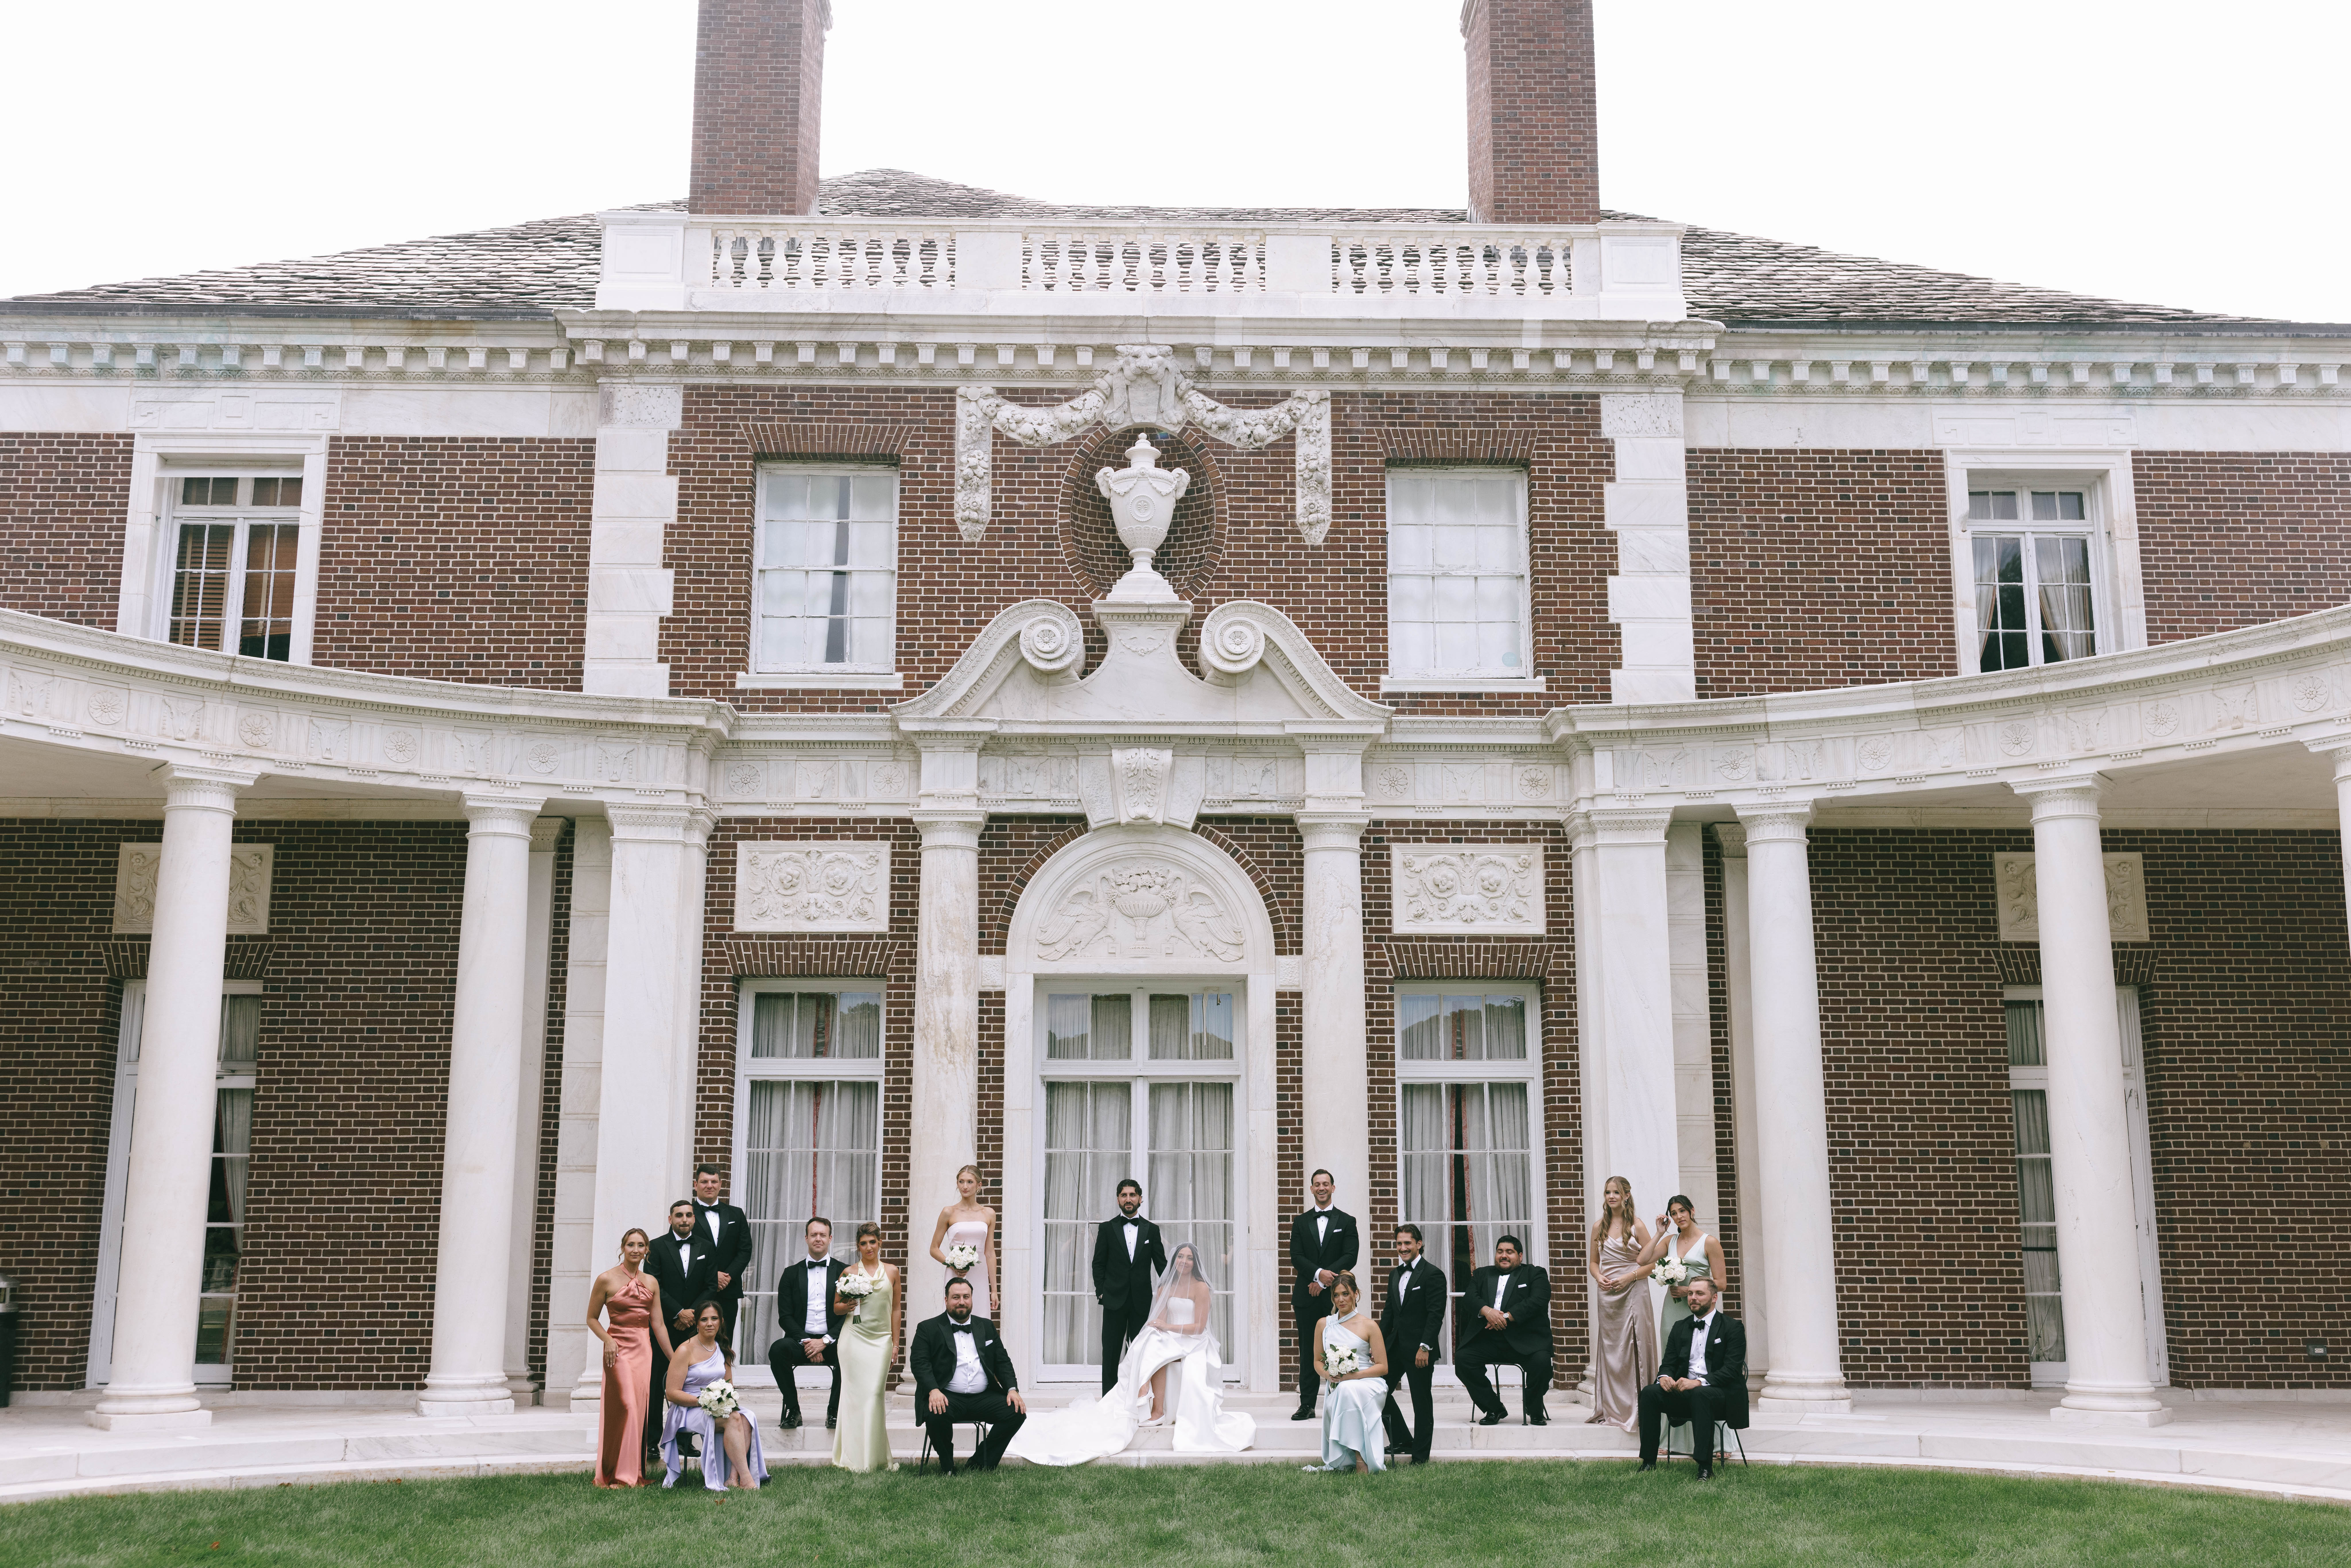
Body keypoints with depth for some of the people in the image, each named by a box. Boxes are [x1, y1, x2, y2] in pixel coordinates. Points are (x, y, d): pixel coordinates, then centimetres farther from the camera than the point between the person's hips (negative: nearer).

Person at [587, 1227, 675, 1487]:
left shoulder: (651, 1283, 9)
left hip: (644, 1349, 4)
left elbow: (658, 1324, 11)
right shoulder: (606, 1280, -3)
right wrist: (608, 1340, -15)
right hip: (619, 1349, -4)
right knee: (625, 1408, -11)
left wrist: (673, 1359, 10)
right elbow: (592, 1319, 2)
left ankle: (636, 1474, 12)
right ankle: (619, 1475, -4)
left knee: (639, 1411, 4)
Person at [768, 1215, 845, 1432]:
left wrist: (825, 1341, -13)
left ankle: (834, 1410, -11)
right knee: (777, 1350, -32)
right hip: (801, 1339, 1)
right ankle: (793, 1410, -13)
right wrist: (806, 1342, -12)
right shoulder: (792, 1274, 11)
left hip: (832, 1342, -1)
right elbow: (785, 1316, 4)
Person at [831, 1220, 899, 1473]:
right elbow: (836, 1307, 14)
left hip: (881, 1339, 1)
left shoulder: (892, 1272, 9)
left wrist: (895, 1343, 11)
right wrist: (846, 1306, -9)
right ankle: (855, 1458, 0)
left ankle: (876, 1456, 0)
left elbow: (895, 1309, 13)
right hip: (854, 1337, -1)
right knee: (855, 1392, -4)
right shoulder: (849, 1273, 6)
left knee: (875, 1394, -6)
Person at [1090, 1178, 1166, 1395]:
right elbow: (1099, 1263, 5)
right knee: (1111, 1353, 2)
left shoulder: (1151, 1230, 7)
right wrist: (1101, 1292, -4)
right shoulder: (1107, 1228, 5)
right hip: (1115, 1301, -1)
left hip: (1141, 1302, 1)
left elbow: (1161, 1264, 8)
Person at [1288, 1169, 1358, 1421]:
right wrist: (1319, 1274, -17)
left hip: (1335, 1295, -2)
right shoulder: (1301, 1222, 13)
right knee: (1308, 1351, 2)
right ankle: (1307, 1405, 5)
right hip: (1307, 1296, 2)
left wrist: (1325, 1281, -12)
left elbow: (1350, 1257, -3)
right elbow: (1296, 1257, 2)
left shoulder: (1346, 1222, 8)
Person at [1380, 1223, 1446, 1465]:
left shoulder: (1433, 1274, -10)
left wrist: (1425, 1347, -20)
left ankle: (1421, 1455, 11)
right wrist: (1380, 1341, 10)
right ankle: (1402, 1441, 20)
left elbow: (1436, 1315, -15)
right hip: (1395, 1346, 7)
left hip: (1419, 1350, -7)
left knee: (1422, 1402, 2)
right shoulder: (1395, 1275, 14)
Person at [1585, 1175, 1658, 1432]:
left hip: (1632, 1293, -4)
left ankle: (1636, 1408, 1)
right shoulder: (1599, 1227, 10)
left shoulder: (1637, 1226, -2)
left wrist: (1630, 1277, -15)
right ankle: (1611, 1408, 12)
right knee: (1609, 1348, 6)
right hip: (1606, 1295, 4)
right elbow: (1593, 1262, 16)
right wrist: (1599, 1278, -3)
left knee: (1633, 1348, -5)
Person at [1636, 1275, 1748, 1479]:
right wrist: (1664, 1376, -12)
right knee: (1650, 1393, -22)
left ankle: (1706, 1468, -36)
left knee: (1700, 1394, -39)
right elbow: (1668, 1364, 15)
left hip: (1719, 1394, -5)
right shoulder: (1680, 1328, 18)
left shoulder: (1733, 1328, 1)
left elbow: (1732, 1370, -11)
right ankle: (1649, 1462, -18)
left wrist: (1699, 1382, -26)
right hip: (1684, 1392, 5)